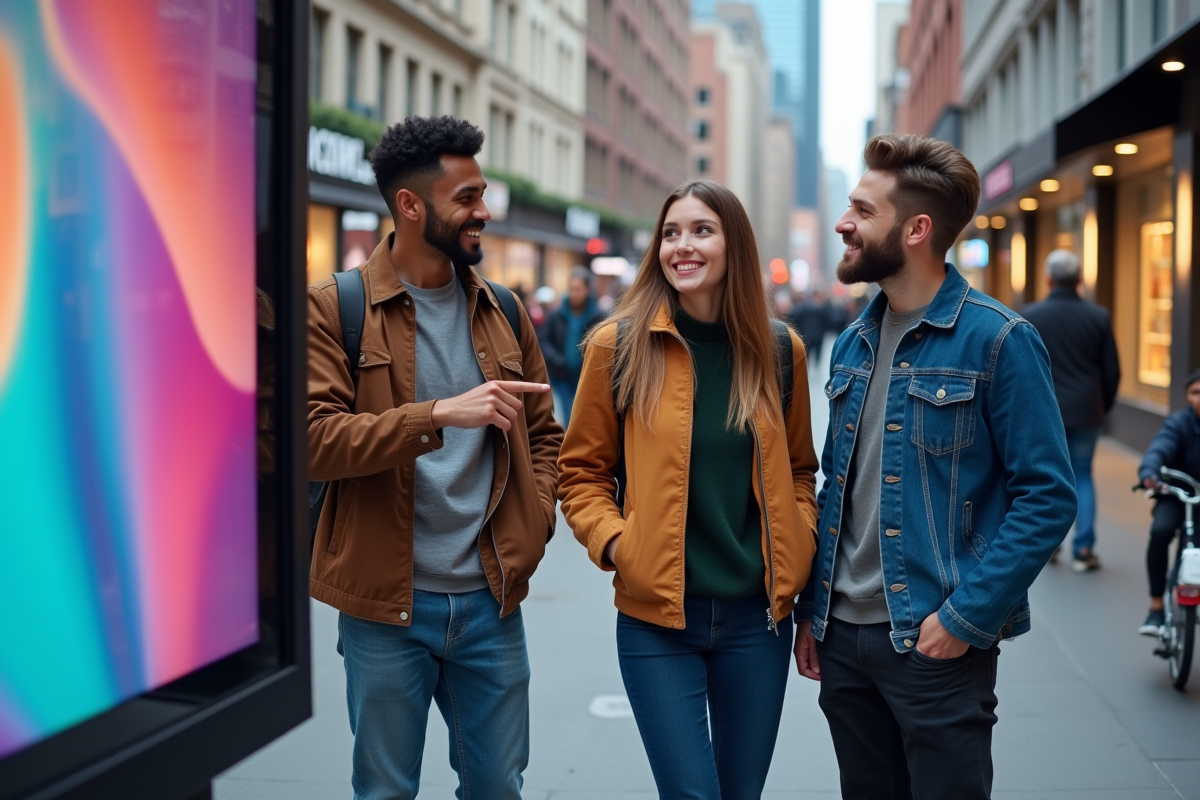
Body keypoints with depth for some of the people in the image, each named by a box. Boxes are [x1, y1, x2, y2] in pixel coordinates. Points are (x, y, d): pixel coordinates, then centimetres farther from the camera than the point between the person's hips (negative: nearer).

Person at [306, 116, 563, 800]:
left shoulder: (503, 311, 8)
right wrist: (441, 415, -26)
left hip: (491, 599, 4)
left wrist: (533, 529, 0)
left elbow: (543, 434, 16)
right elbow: (314, 439, -17)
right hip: (386, 604, -4)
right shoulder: (335, 308, -6)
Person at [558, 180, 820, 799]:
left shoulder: (779, 350, 3)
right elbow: (582, 470, 2)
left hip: (757, 615, 3)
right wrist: (611, 541, -14)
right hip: (656, 615, -3)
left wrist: (800, 543, -1)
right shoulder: (619, 344, -5)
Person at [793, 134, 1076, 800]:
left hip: (938, 643, -6)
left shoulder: (998, 340, -11)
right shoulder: (854, 342, 9)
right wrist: (812, 607, 11)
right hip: (844, 634, 6)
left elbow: (1047, 496, -13)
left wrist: (967, 615, -17)